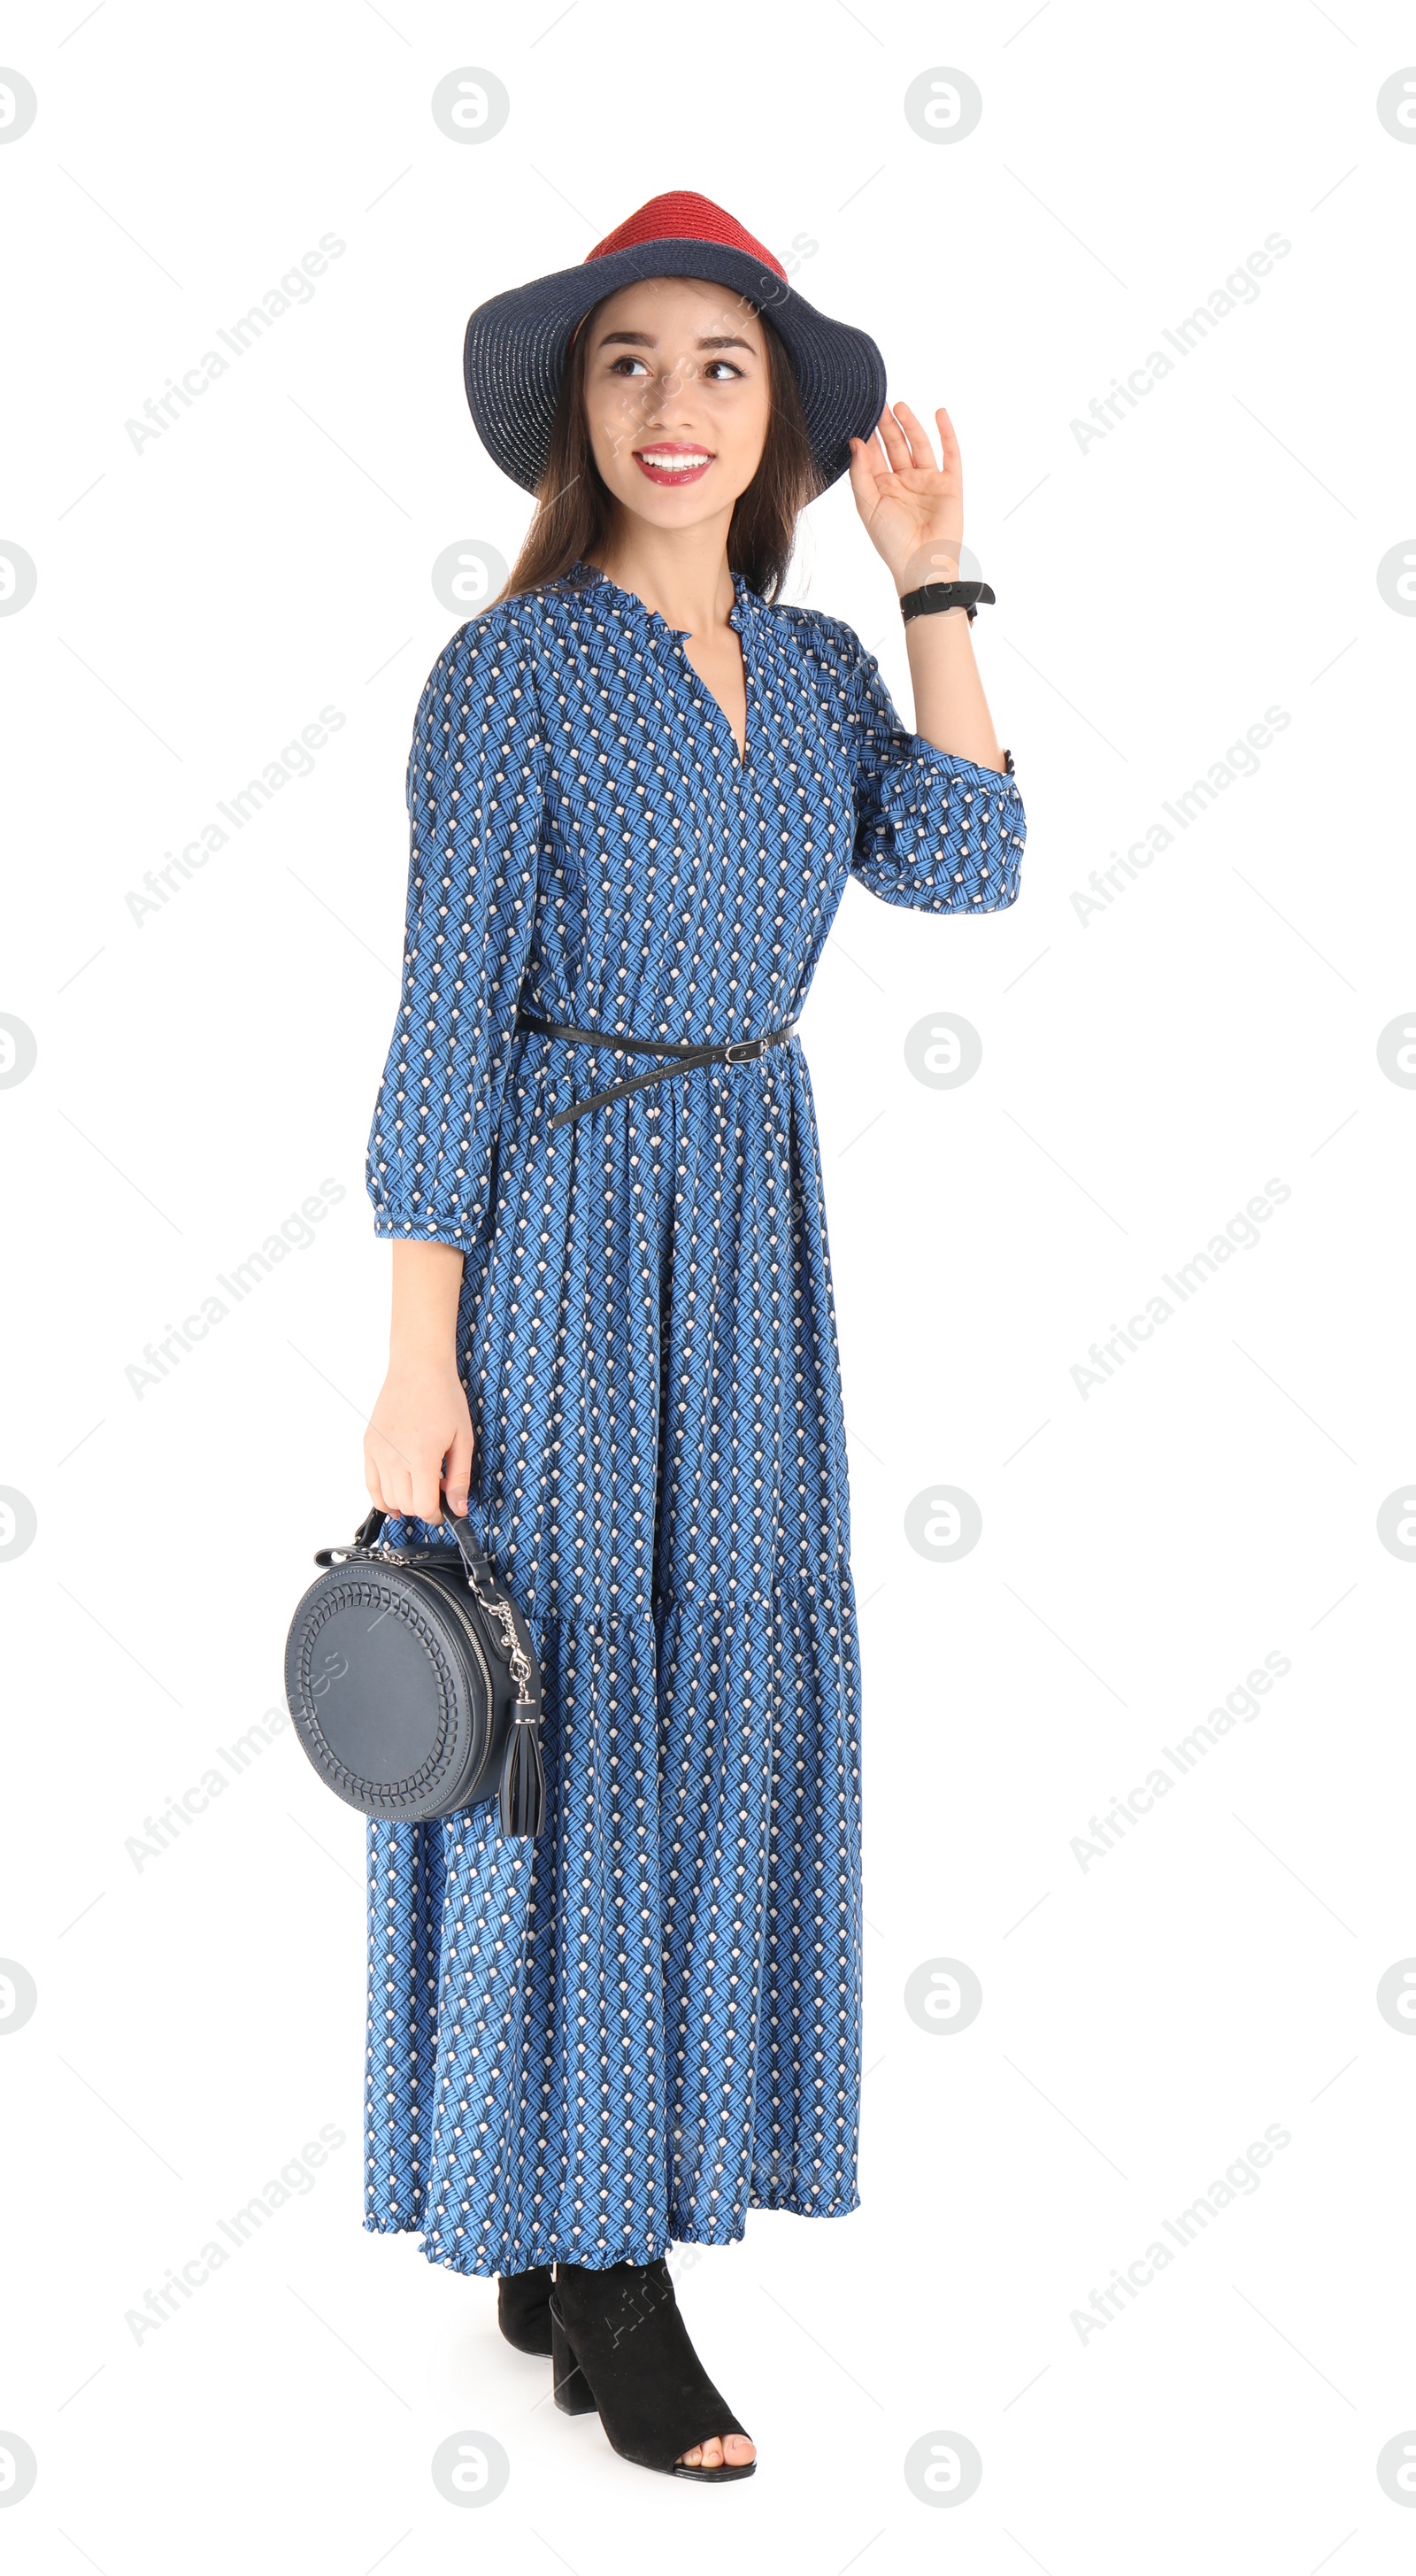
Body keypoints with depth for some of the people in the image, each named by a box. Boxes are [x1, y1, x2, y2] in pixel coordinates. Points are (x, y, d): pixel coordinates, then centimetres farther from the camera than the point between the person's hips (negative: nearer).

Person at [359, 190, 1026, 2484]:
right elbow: (448, 1016, -12)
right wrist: (420, 1361, -14)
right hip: (557, 1225, -7)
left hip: (752, 1235, 7)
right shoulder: (512, 669, -9)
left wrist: (934, 583, -5)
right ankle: (604, 2287, 12)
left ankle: (560, 2237, 25)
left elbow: (965, 869, -8)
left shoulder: (815, 667, 8)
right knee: (572, 1717, -1)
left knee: (713, 1709, 10)